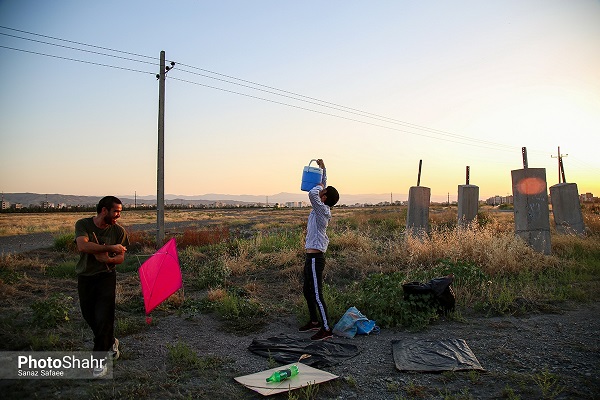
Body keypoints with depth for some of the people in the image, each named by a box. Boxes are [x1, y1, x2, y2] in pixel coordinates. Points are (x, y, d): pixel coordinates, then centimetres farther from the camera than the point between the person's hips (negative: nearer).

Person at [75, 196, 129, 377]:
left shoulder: (119, 231, -3)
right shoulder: (83, 224, -7)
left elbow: (121, 257, -3)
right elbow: (83, 246, -24)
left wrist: (108, 259, -25)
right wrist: (110, 248, -27)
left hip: (106, 277, -1)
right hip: (85, 278, 1)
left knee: (103, 318, -6)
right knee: (89, 316, 12)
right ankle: (111, 342, 38)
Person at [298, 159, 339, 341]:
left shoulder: (323, 210, -16)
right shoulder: (321, 209, 9)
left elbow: (312, 193, -33)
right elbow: (321, 187, 22)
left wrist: (320, 186, -12)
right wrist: (323, 168, 19)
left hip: (316, 258, -10)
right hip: (311, 256, 10)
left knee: (317, 294, -6)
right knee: (307, 290, 19)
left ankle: (326, 329, 1)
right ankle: (314, 321, 30)